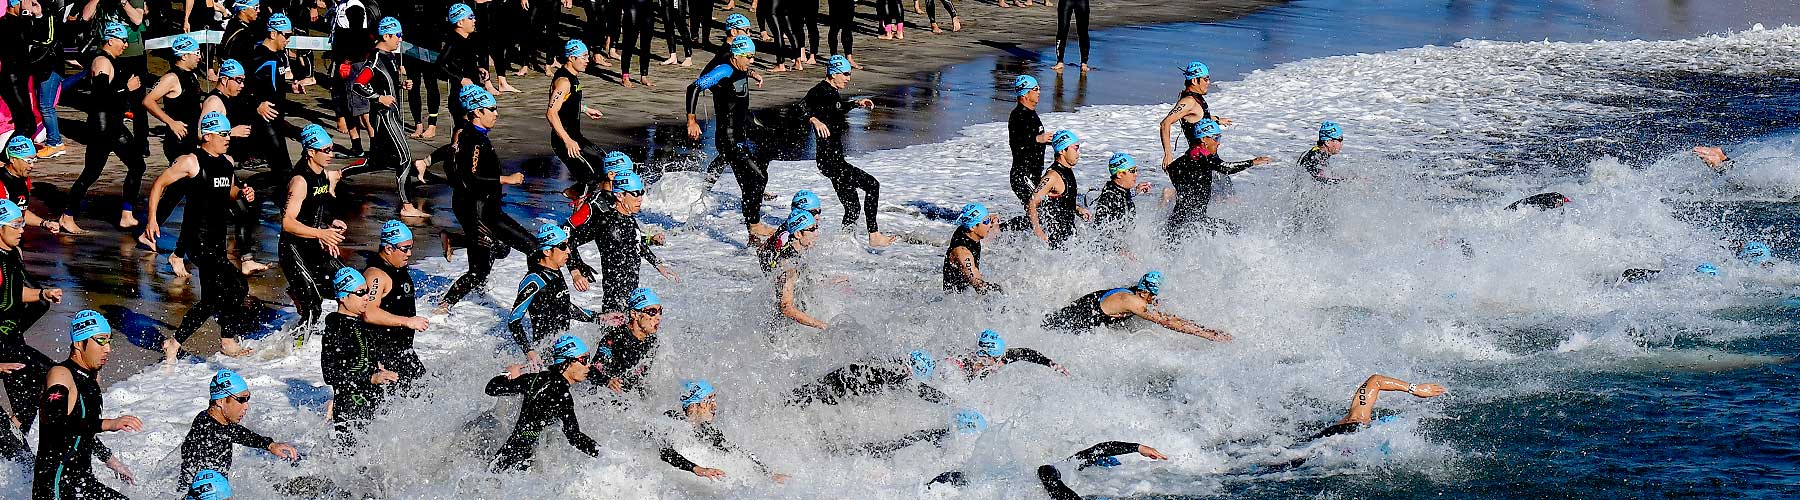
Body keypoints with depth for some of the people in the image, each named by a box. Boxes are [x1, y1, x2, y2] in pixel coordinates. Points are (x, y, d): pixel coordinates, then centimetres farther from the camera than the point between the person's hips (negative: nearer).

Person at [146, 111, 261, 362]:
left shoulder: (228, 163, 12)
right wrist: (152, 219, -11)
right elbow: (159, 184, -5)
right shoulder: (192, 162, -10)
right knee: (237, 287, -16)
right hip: (197, 239, -9)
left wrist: (241, 193, 5)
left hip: (216, 241, 9)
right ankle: (229, 341, -6)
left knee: (212, 300, 13)